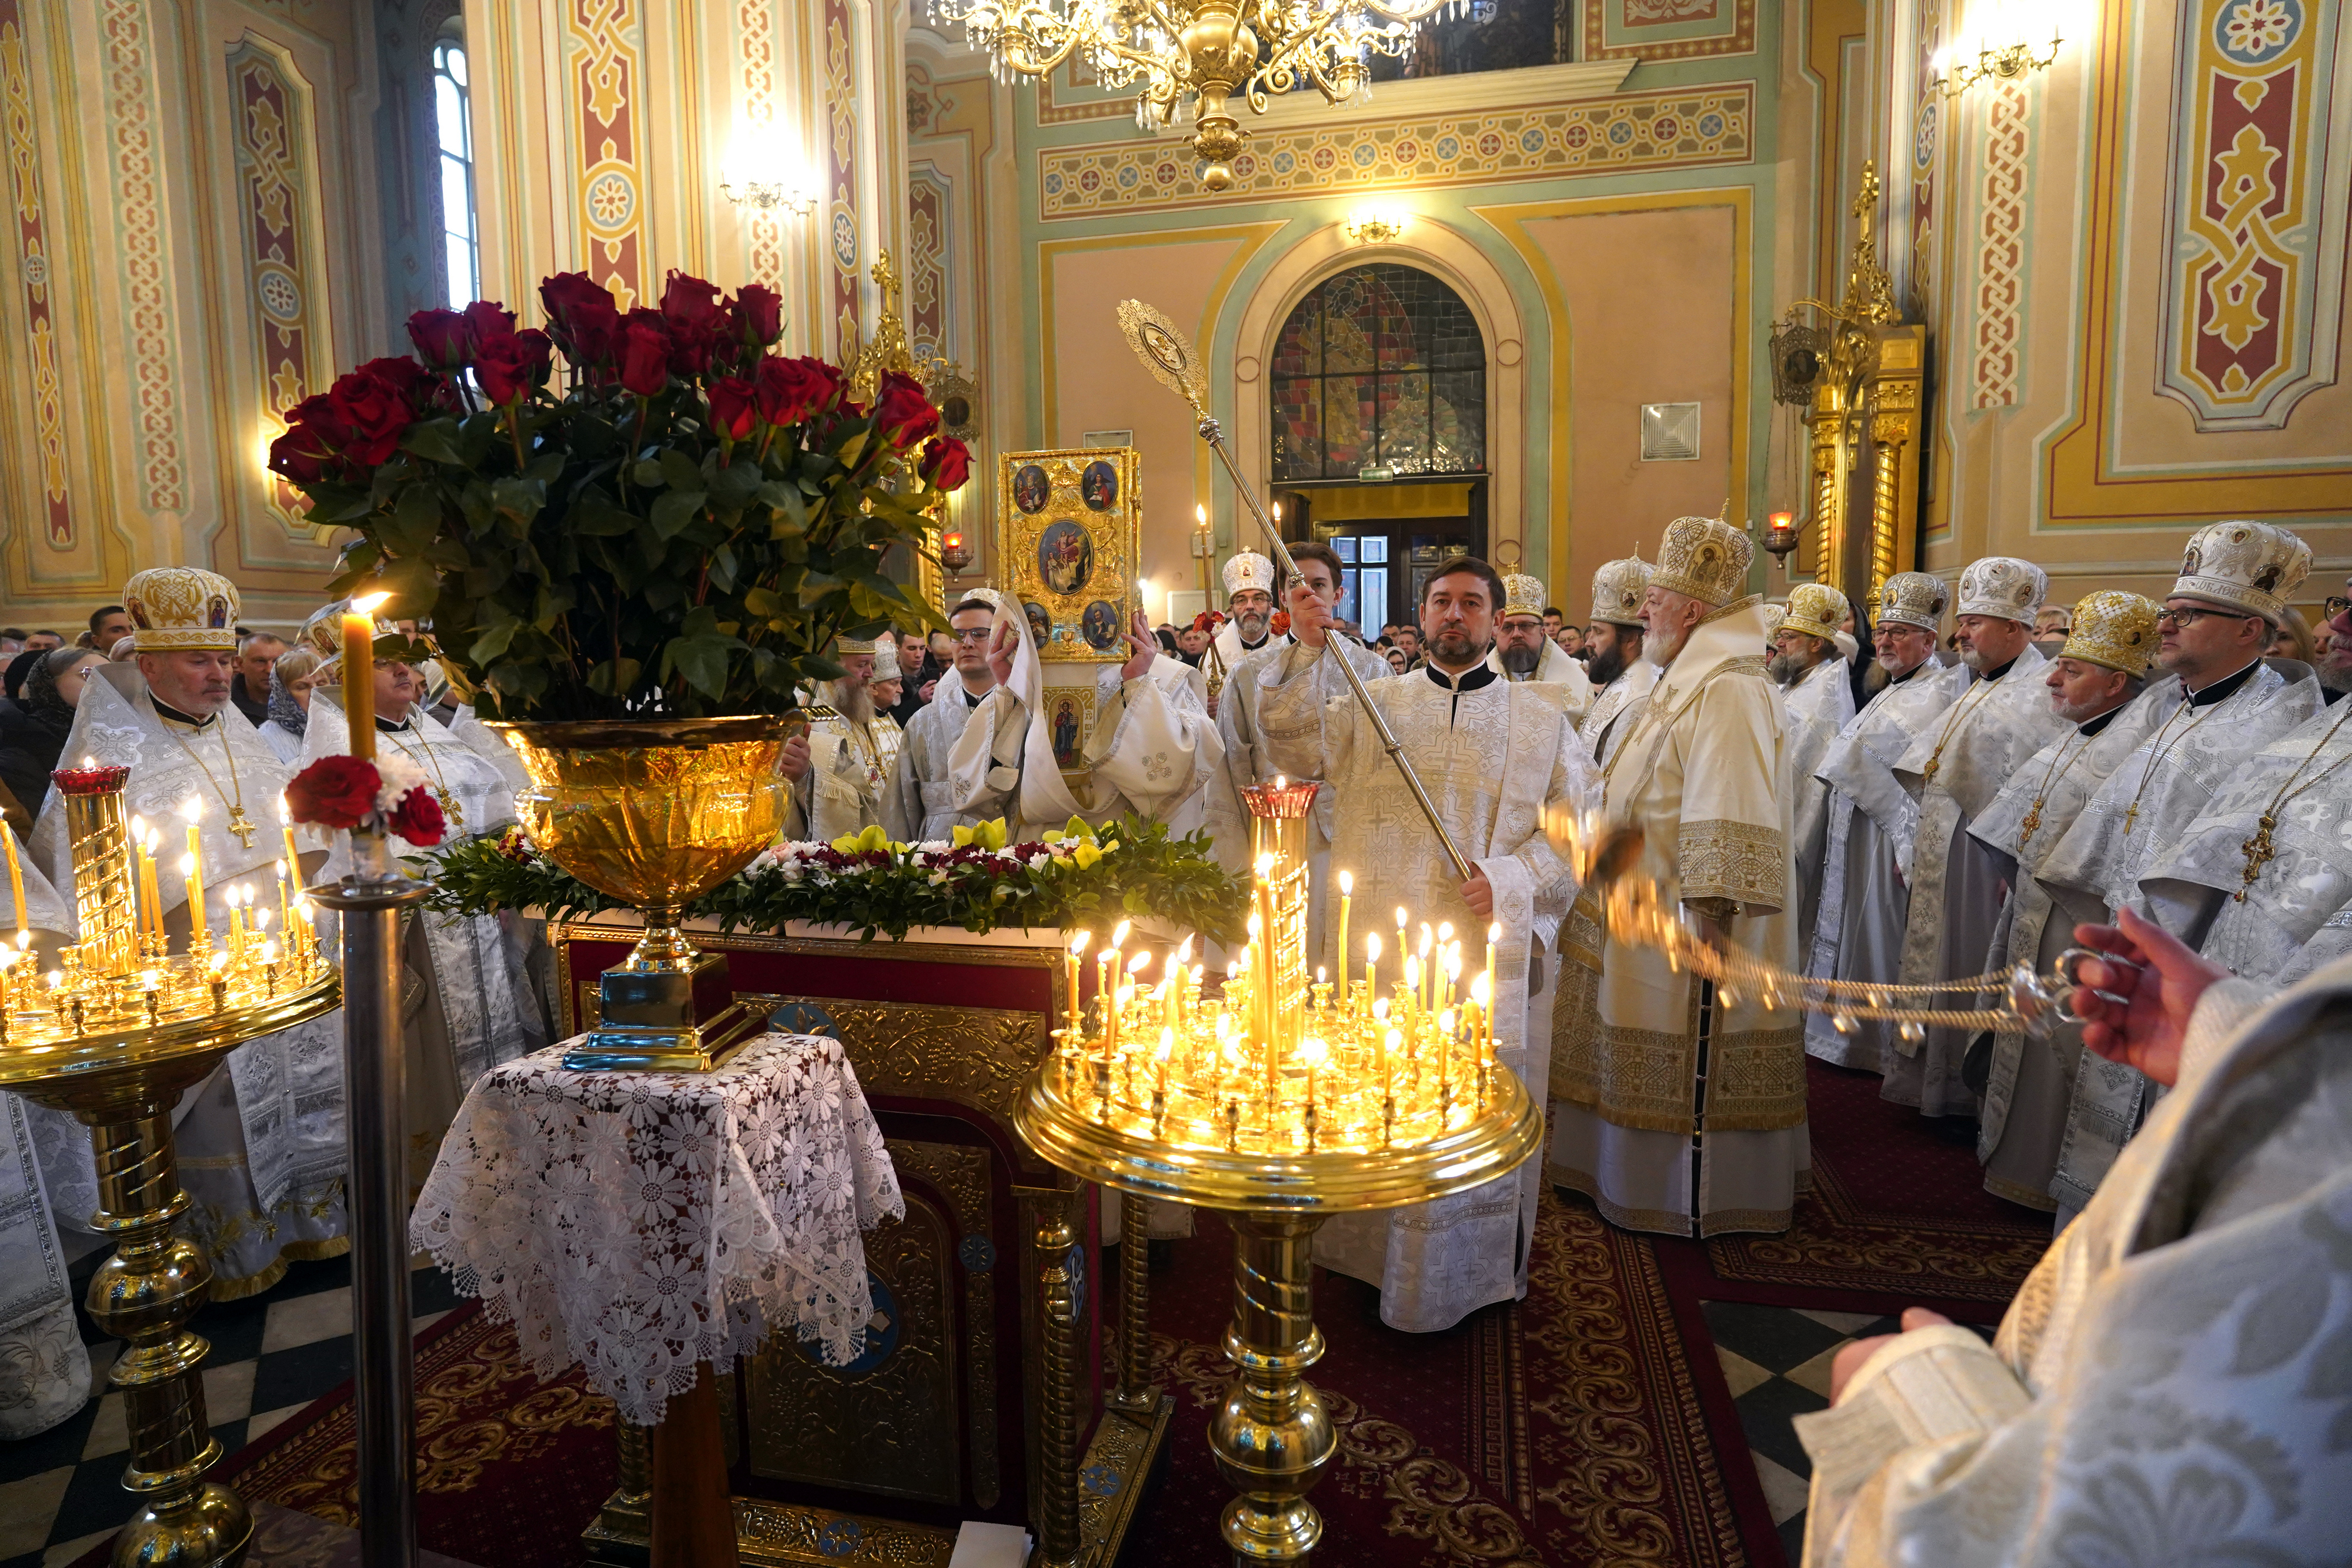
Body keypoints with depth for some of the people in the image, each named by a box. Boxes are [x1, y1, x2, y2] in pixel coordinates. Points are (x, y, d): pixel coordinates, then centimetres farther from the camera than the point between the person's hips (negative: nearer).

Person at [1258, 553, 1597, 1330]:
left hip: (1486, 956, 0)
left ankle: (1471, 1271, 25)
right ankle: (1375, 1255, 27)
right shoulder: (1370, 703, 10)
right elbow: (1297, 748, -5)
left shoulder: (1541, 722, 8)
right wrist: (1306, 650, -16)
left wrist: (1510, 881, -12)